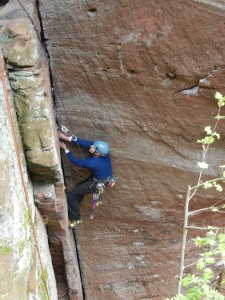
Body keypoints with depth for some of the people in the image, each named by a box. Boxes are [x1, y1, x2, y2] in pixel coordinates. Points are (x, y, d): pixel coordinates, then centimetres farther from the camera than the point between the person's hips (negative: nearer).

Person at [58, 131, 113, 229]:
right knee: (79, 187, 26)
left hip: (98, 183, -8)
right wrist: (66, 138, -15)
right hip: (105, 177, 8)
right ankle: (72, 210, 44)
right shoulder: (101, 148, -22)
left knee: (71, 195, 3)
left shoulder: (92, 163, -39)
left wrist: (65, 149, -10)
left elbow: (76, 161, -20)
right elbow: (84, 142, -13)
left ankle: (76, 219, 21)